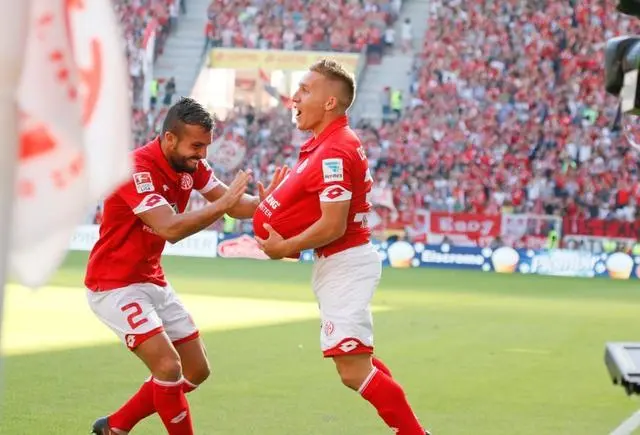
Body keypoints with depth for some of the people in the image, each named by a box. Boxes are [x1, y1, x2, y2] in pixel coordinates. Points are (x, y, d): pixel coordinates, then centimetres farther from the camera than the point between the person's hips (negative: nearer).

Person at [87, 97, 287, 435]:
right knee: (169, 367, -21)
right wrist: (222, 204, -34)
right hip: (114, 285, -9)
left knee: (196, 371, 11)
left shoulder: (192, 165, -1)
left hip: (152, 282, 9)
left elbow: (234, 205, 2)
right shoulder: (137, 169, -25)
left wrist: (262, 202, -19)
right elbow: (170, 228, -35)